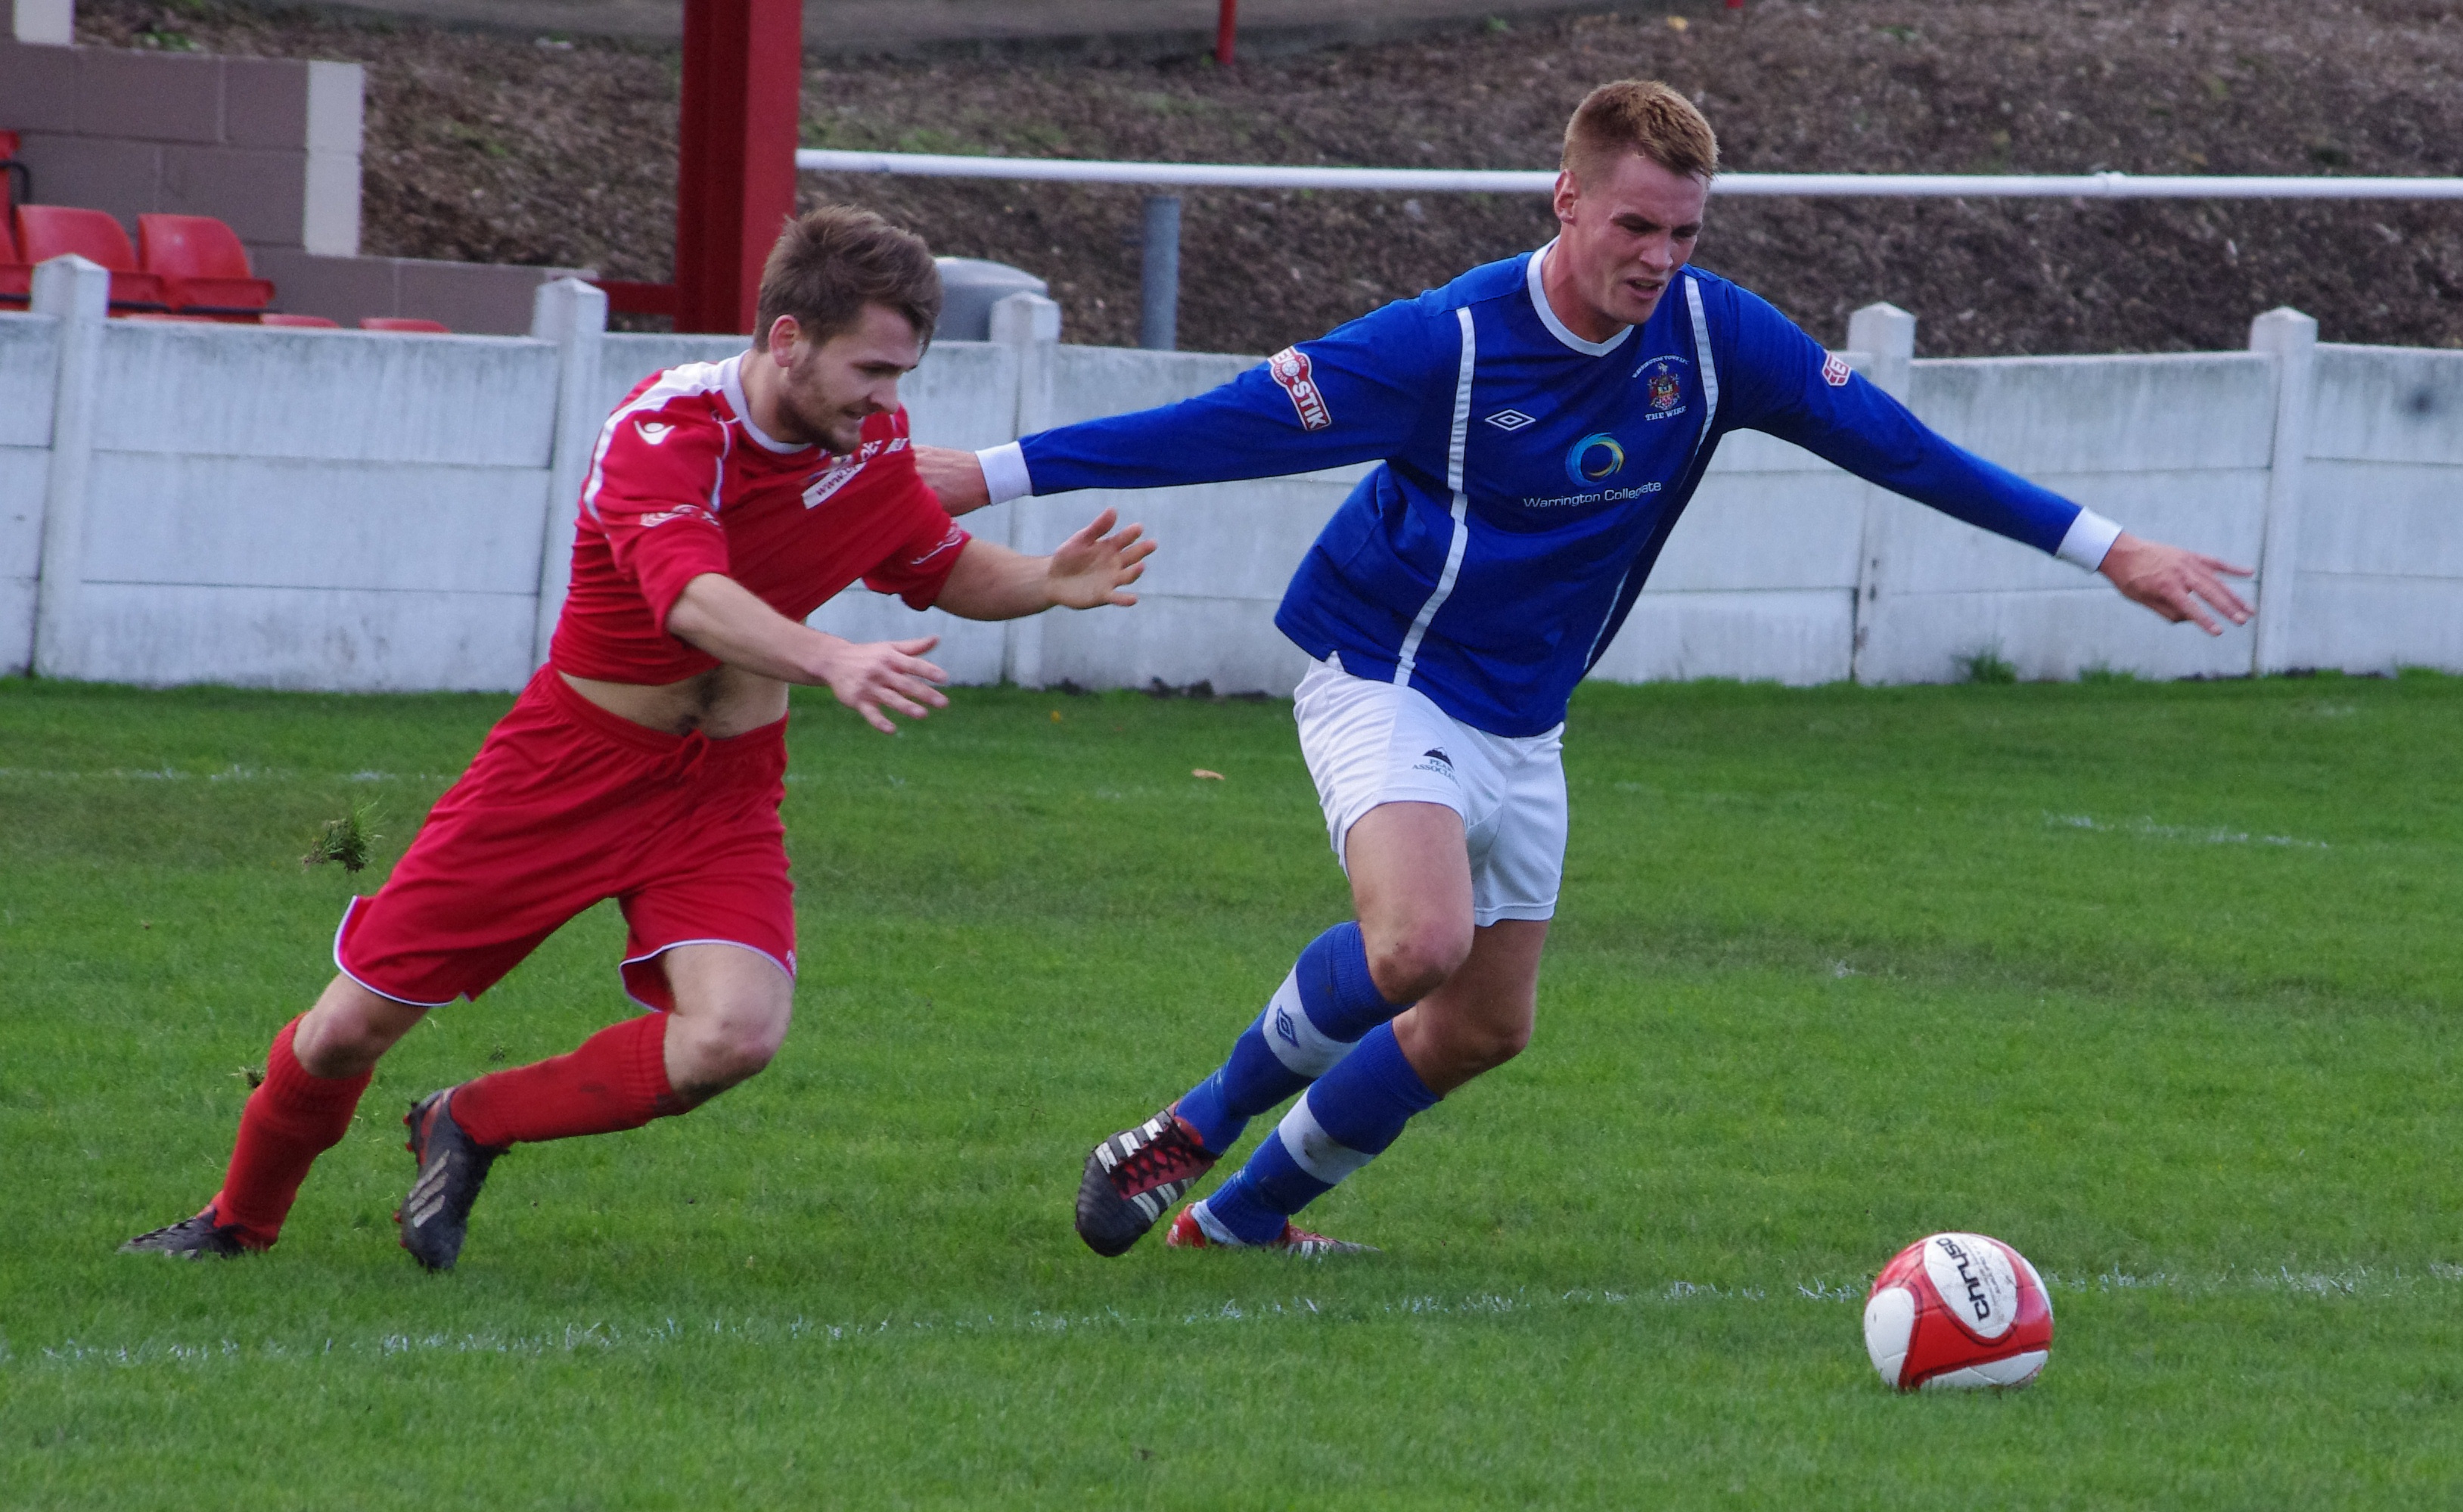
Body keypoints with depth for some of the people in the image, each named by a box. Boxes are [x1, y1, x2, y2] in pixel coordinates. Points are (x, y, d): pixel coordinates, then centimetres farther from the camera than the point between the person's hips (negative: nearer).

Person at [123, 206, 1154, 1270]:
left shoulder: (871, 445, -5)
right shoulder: (664, 430, -26)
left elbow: (946, 568, 14)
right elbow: (693, 595, -44)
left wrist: (1051, 582, -8)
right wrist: (832, 663, -60)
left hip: (725, 783, 4)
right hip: (574, 756, -4)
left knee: (733, 1035, -24)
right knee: (350, 1029, -1)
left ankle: (469, 1128, 1)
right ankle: (239, 1221, 30)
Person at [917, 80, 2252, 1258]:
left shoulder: (1713, 337, -9)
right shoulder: (1447, 344, -22)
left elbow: (1895, 446, -2)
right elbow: (1231, 426, -21)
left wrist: (2107, 550, -2)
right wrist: (990, 476, -24)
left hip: (1522, 726, 6)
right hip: (1383, 679, -6)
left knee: (1486, 1026, 7)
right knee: (1419, 944, -30)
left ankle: (1243, 1213, 24)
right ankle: (1198, 1127, -7)